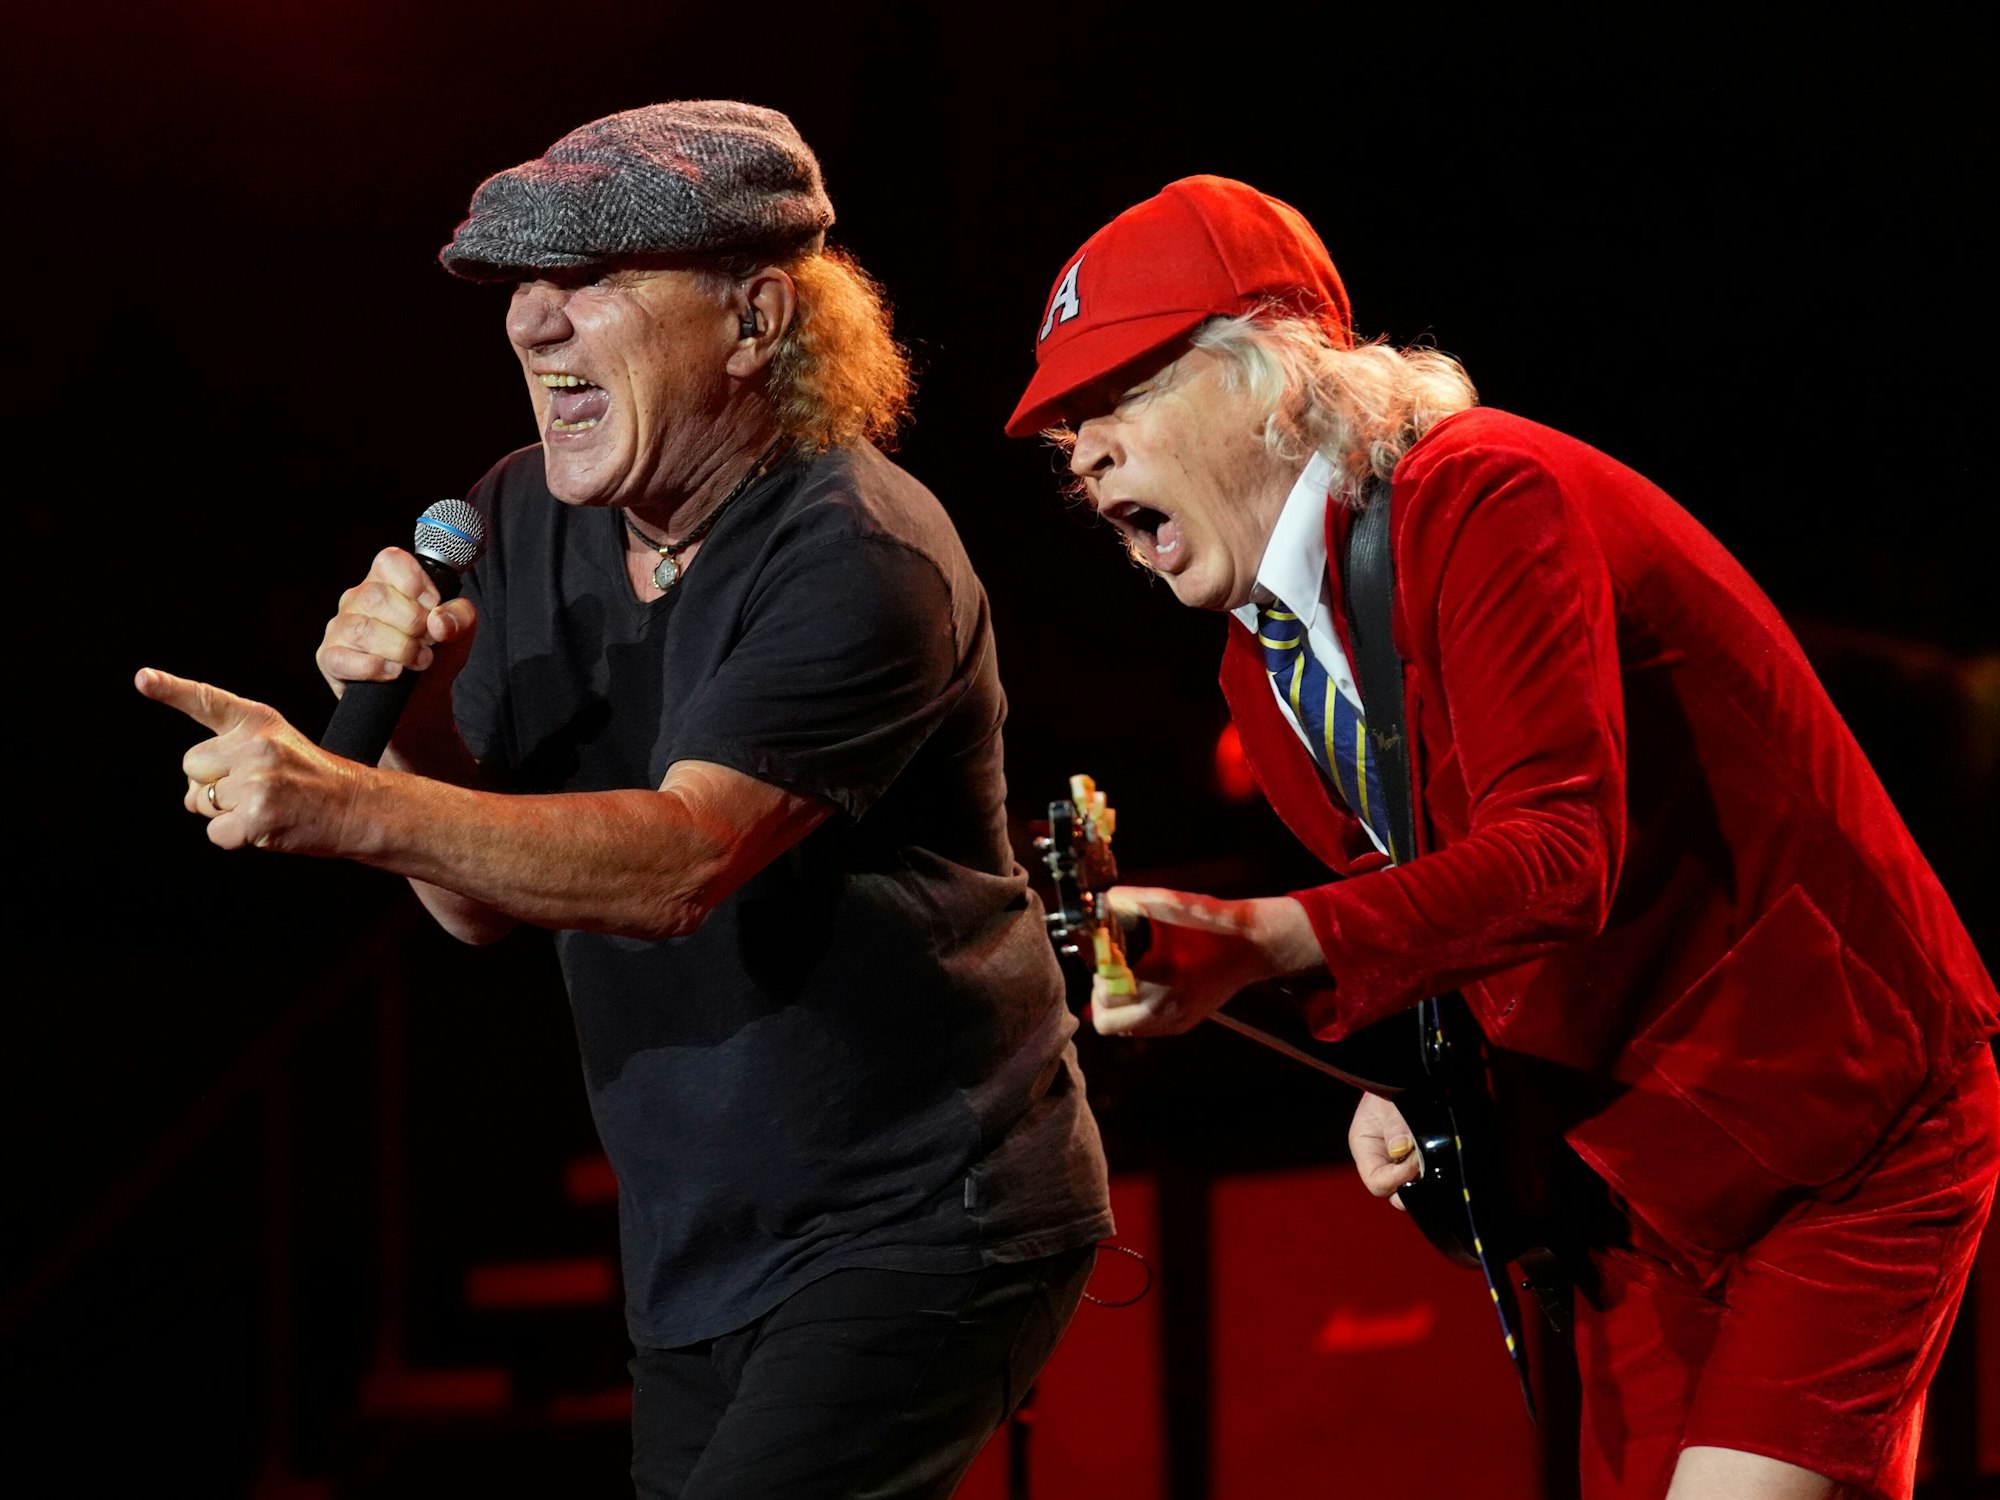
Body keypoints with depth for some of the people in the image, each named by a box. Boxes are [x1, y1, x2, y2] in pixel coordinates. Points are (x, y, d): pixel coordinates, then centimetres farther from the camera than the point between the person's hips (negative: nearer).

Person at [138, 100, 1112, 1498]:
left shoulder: (862, 558, -20)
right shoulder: (527, 517, 4)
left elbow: (679, 863, -32)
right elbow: (480, 895, 5)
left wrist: (350, 807, -41)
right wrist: (409, 713, -15)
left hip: (921, 1217, -8)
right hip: (700, 1256, 8)